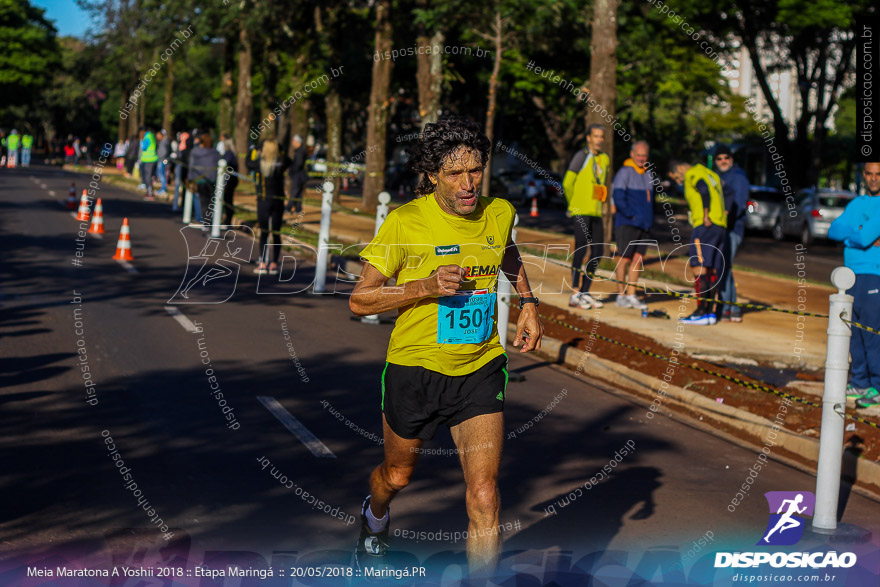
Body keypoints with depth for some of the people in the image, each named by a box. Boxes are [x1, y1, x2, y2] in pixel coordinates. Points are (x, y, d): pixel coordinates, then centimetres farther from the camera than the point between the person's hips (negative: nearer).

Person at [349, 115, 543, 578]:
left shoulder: (499, 213, -3)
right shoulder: (406, 222, -16)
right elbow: (359, 300, -13)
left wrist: (528, 303, 9)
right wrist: (426, 286, -25)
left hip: (481, 371, 1)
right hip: (415, 370, -1)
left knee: (484, 496, -12)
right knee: (397, 475, 23)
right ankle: (375, 520, 58)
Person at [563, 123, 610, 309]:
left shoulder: (604, 159, 15)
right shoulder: (582, 156, -6)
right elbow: (567, 183, -7)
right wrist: (575, 205, 1)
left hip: (595, 213, 7)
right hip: (580, 212, -7)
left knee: (597, 252, 5)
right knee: (581, 250, -12)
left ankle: (585, 292, 13)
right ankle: (575, 295, -10)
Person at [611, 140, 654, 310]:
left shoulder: (648, 174, 17)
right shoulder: (624, 172, -7)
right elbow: (618, 196, -14)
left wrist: (649, 218, 14)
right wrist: (631, 215, -16)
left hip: (643, 225, 7)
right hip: (627, 224, -7)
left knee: (638, 259, 5)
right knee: (625, 258, -4)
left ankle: (631, 295, 10)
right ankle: (621, 295, 4)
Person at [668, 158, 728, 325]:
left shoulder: (692, 174, -2)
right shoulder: (711, 174, 24)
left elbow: (704, 189, -21)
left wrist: (706, 215, -19)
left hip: (705, 226, -9)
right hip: (721, 226, 9)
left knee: (699, 267, -10)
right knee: (712, 270, 9)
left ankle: (702, 312, -14)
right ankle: (710, 312, 9)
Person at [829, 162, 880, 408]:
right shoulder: (857, 203, 18)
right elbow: (833, 230, 6)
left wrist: (849, 236, 1)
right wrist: (859, 236, -7)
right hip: (851, 274, 7)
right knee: (854, 332, 8)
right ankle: (860, 383, 17)